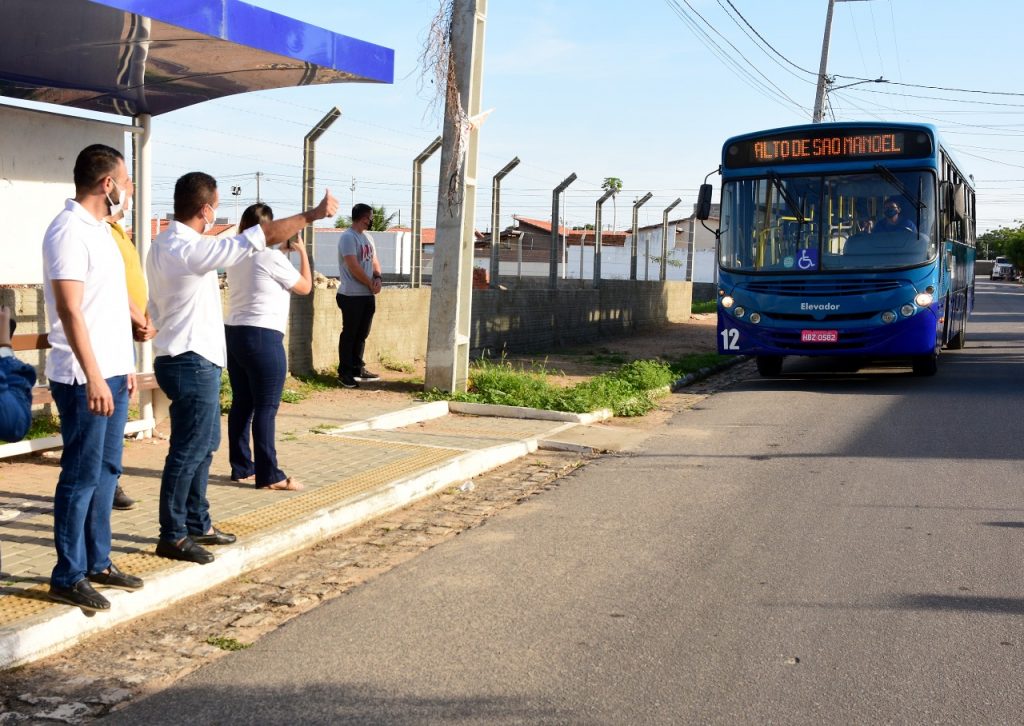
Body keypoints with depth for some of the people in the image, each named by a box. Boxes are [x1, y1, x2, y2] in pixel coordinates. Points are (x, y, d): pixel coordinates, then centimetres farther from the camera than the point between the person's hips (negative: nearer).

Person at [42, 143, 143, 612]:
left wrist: (125, 365, 19)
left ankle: (97, 562, 25)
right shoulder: (69, 231, -15)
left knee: (106, 471, 14)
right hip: (85, 378, -9)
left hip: (112, 373, 9)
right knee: (82, 476, -3)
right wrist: (94, 377, -25)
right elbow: (70, 310, -22)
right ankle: (68, 577, 6)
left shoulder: (99, 229, 14)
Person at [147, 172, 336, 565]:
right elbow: (264, 235, -22)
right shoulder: (192, 251, -22)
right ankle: (172, 536, 4)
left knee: (203, 445, 18)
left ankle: (197, 524, 26)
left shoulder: (163, 244, 10)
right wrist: (313, 214, -15)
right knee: (189, 450, -4)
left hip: (179, 356, 11)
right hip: (193, 363, -11)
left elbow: (156, 308, 19)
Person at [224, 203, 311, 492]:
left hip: (234, 333, 8)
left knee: (242, 404, 12)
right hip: (262, 337, -8)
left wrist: (281, 251, 28)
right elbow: (305, 287, 0)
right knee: (266, 408, -5)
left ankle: (241, 467, 18)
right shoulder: (271, 257, -11)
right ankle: (269, 475, -3)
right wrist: (302, 251, 11)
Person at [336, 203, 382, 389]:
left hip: (367, 295, 8)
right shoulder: (348, 237, -14)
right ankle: (344, 372, 4)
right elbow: (353, 267, -20)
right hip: (351, 296, -8)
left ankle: (358, 368, 23)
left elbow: (374, 261, 19)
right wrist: (371, 283, -12)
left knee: (362, 334, 14)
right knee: (349, 334, -2)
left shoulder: (367, 237, 15)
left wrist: (377, 278, -2)